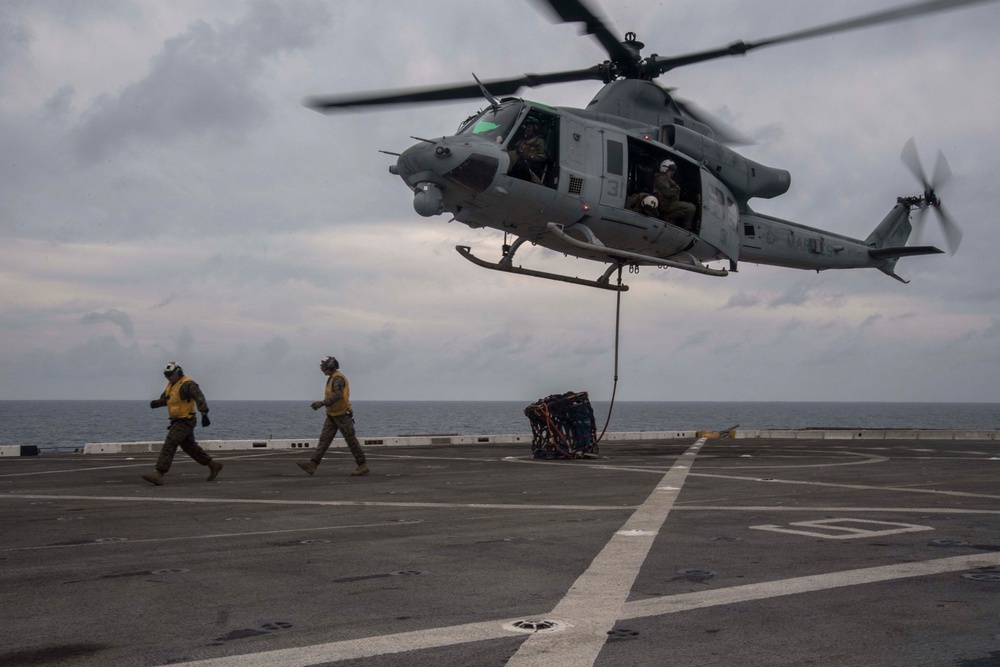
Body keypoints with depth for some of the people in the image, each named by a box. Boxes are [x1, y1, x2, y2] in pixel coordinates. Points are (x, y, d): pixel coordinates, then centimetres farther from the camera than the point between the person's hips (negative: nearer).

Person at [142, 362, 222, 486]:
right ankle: (213, 465, 27)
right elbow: (164, 399, 23)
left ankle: (159, 475, -19)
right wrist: (155, 403, -1)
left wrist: (204, 414, -40)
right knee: (190, 447, 16)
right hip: (177, 421, 10)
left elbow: (200, 398, -28)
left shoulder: (188, 384, -17)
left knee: (169, 446, -15)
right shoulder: (171, 385, 14)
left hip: (185, 422, -10)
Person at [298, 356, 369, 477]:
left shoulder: (338, 378, -16)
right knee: (324, 439, -1)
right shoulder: (332, 378, 15)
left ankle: (362, 465, 5)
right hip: (332, 415, 10)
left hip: (342, 414, -10)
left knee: (351, 440, -3)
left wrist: (322, 403, -35)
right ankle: (313, 464, -9)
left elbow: (337, 395, -31)